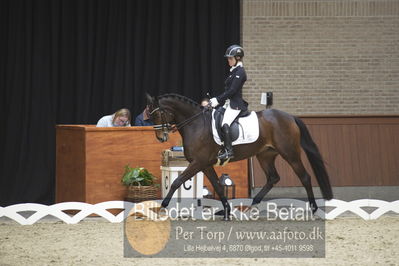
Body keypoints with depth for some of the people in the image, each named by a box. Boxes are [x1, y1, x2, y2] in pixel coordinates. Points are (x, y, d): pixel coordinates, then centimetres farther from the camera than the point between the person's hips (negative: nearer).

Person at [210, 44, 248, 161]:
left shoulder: (240, 72, -13)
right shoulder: (234, 71, 18)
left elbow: (232, 90, -19)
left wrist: (218, 100, -17)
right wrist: (217, 99, 12)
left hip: (235, 104, -11)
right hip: (230, 103, 11)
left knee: (224, 124, -27)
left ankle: (229, 151, -30)